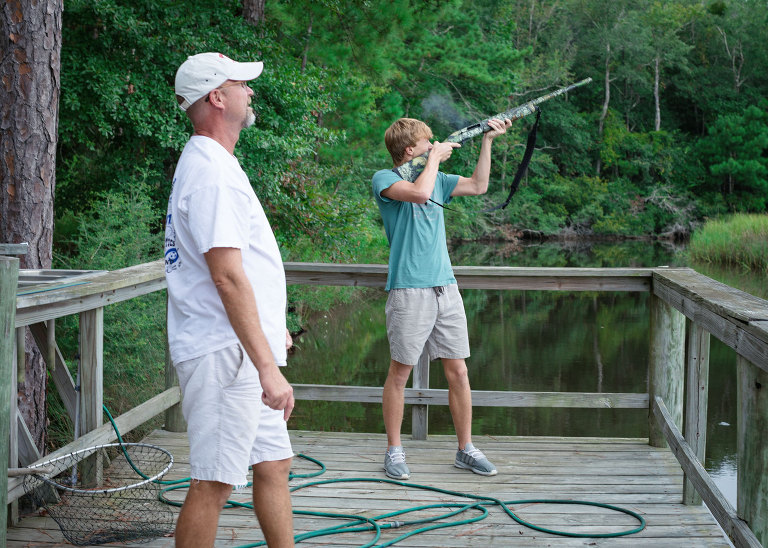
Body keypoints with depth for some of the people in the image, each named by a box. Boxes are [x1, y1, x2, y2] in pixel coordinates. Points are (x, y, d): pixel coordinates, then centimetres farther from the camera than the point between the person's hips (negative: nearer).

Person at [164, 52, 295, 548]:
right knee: (213, 483, -5)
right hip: (225, 353, -11)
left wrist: (272, 326, 31)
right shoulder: (210, 171, -18)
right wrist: (268, 368, -26)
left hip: (243, 354, 11)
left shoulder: (211, 163, 16)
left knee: (274, 463, 15)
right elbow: (227, 275, -25)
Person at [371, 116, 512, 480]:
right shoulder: (384, 179, -4)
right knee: (400, 372, 1)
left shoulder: (436, 178, 17)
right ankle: (394, 451, 12)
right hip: (409, 290, -6)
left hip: (446, 287, 6)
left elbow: (478, 186, 24)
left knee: (458, 371, 6)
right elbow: (419, 193, -23)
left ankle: (466, 450, 15)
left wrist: (488, 141, 19)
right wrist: (435, 157, -9)